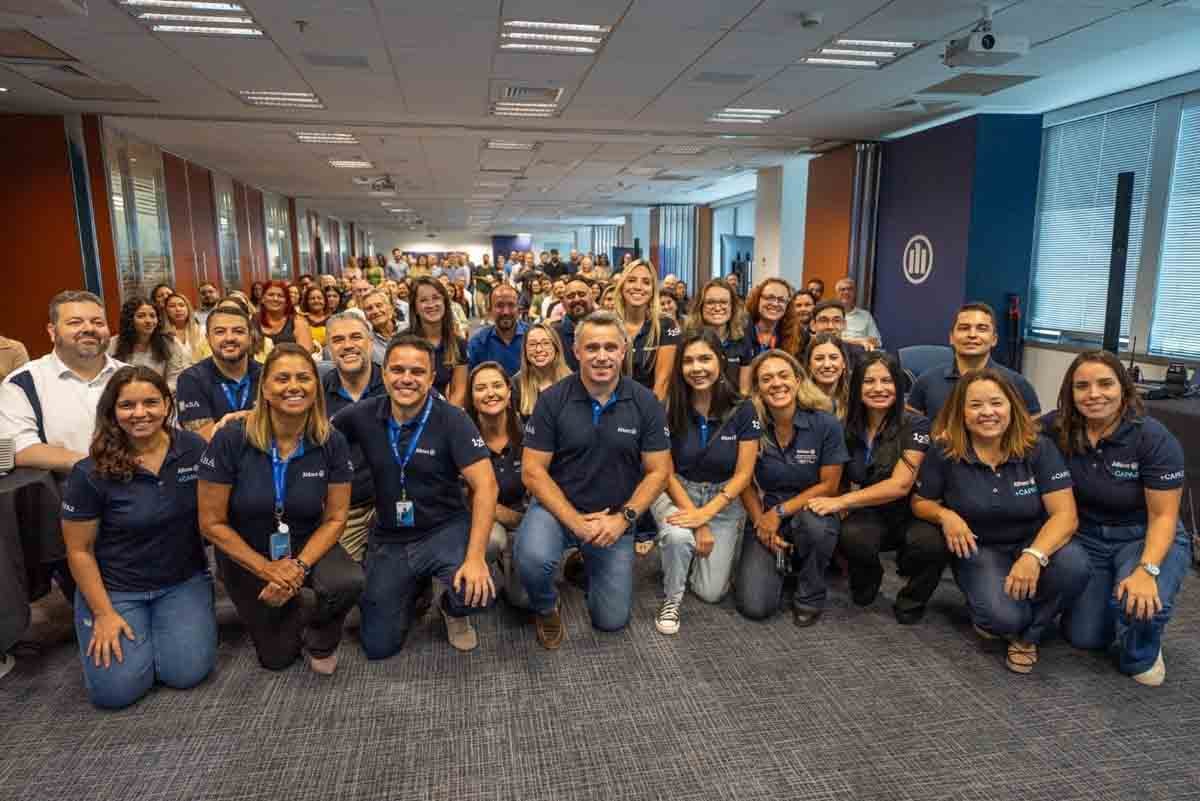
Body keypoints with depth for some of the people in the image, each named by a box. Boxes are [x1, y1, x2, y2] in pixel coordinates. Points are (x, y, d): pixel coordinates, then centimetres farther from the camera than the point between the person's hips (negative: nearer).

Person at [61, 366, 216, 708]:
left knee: (186, 672, -13)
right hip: (114, 589, -1)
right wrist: (103, 613, -8)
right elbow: (79, 550, -6)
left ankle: (160, 625, 19)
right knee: (116, 689, -12)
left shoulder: (195, 450, -9)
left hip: (183, 581, 2)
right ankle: (119, 626, 19)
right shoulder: (91, 474, -14)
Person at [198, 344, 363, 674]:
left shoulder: (332, 443, -15)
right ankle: (298, 606, 39)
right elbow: (212, 523, -14)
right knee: (277, 657, 5)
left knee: (348, 582, -32)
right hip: (246, 556, 0)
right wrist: (267, 569, -17)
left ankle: (321, 637, 5)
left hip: (308, 547, 0)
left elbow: (335, 518, -9)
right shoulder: (230, 440, -20)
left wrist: (299, 566, -23)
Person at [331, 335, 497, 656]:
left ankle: (453, 609, 9)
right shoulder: (364, 415, -7)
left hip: (446, 530, -3)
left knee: (477, 592, -31)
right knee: (378, 647, 3)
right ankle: (414, 588, 35)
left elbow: (485, 486, -22)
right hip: (389, 539, 3)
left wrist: (476, 557, -30)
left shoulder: (452, 419, -17)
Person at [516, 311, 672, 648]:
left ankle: (586, 562, 37)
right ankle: (545, 608, 2)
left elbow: (658, 471, -4)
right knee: (533, 558, -35)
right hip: (557, 507, -2)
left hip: (615, 517, 2)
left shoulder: (646, 403, -7)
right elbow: (533, 471, -11)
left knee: (612, 620, 5)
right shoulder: (552, 400, -12)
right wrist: (576, 522, -20)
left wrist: (623, 518, -17)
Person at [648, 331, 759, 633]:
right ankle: (671, 598, -6)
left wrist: (706, 513, -23)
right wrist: (697, 523, -20)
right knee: (678, 535, -36)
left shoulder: (743, 411, -11)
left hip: (724, 499, 1)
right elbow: (666, 472, -10)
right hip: (676, 492, -1)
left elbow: (743, 474, -10)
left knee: (711, 592, -5)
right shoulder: (669, 409, -12)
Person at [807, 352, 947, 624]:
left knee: (933, 543, -37)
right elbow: (838, 479, 10)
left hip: (906, 515, -2)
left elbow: (900, 485, -20)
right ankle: (866, 581, 4)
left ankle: (911, 601, -1)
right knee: (853, 537, -35)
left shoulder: (915, 425, -11)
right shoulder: (848, 426, 2)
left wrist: (841, 501, -24)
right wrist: (843, 505, -13)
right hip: (866, 518, 2)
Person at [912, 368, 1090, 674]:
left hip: (1033, 543, 2)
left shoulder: (1039, 448, -12)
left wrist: (1034, 555, -36)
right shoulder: (943, 451, -12)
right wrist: (944, 515, -24)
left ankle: (1028, 634, -3)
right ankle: (994, 617, 12)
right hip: (978, 549, -2)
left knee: (1074, 565, -33)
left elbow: (1065, 514, -18)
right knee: (1005, 616, -31)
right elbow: (920, 502, 1)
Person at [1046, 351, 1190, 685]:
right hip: (1086, 536, 2)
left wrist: (1147, 569, -33)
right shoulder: (1057, 428, -14)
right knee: (1083, 637, -4)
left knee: (1143, 603, -33)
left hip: (1145, 537, -2)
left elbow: (1163, 516, -20)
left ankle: (1141, 657, 4)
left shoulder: (1154, 438, -21)